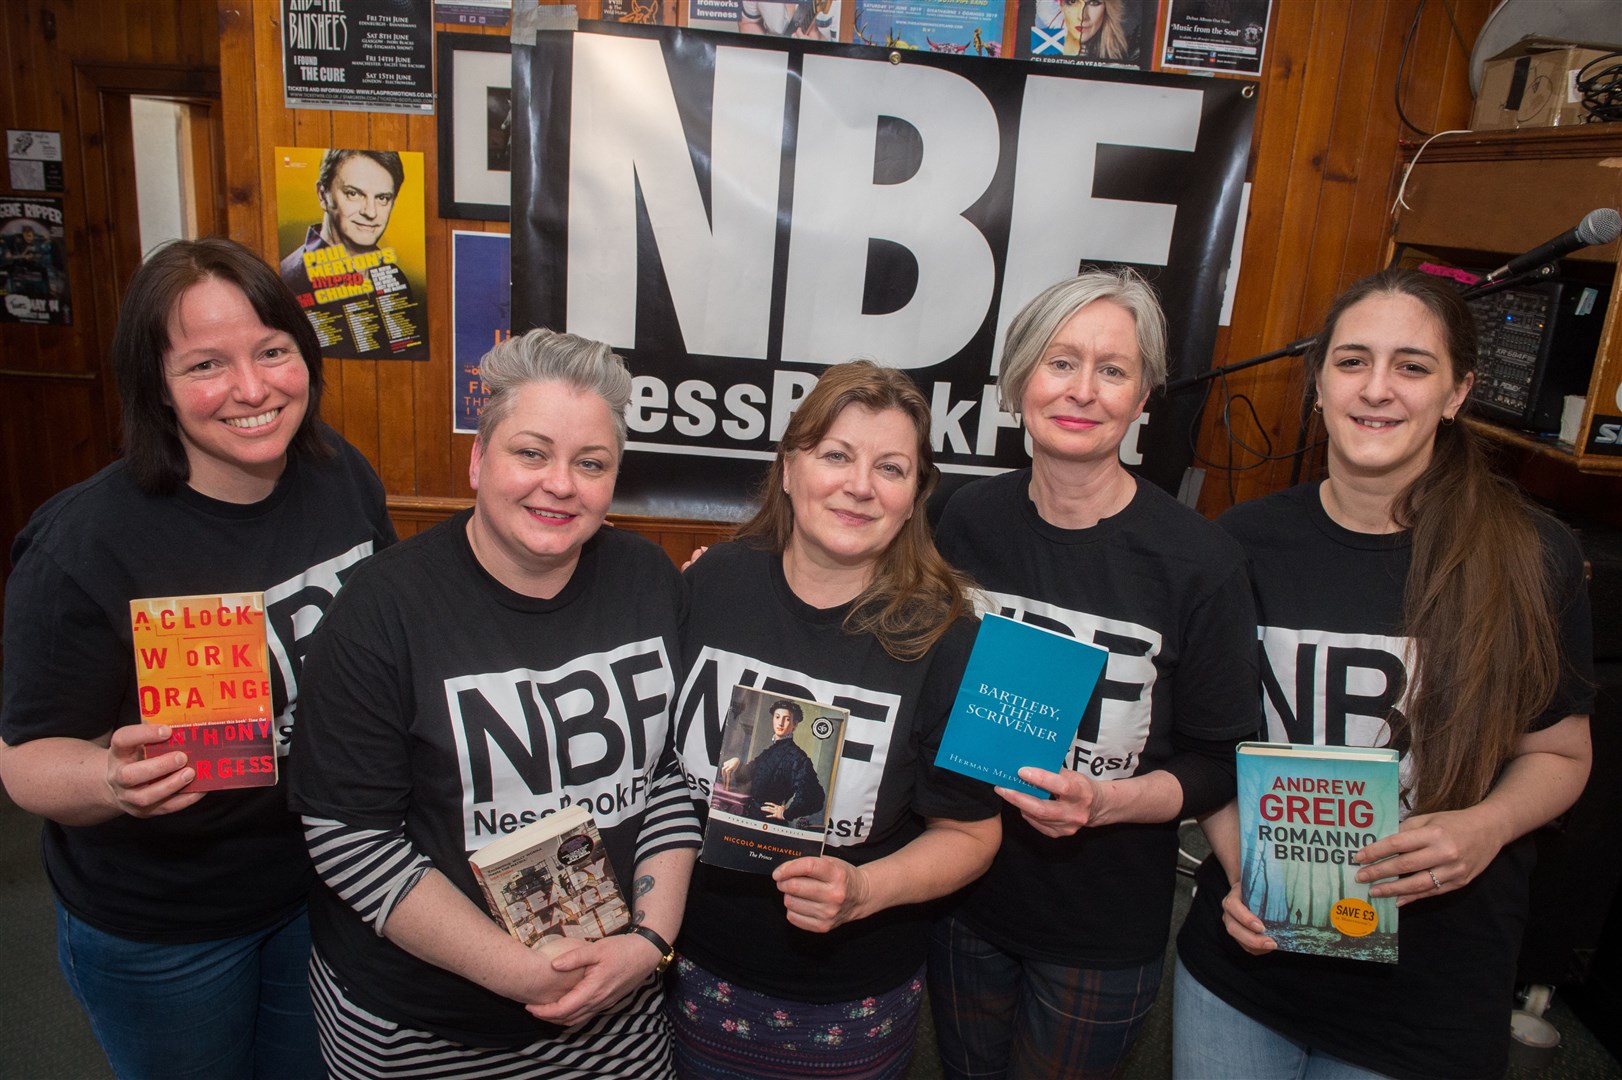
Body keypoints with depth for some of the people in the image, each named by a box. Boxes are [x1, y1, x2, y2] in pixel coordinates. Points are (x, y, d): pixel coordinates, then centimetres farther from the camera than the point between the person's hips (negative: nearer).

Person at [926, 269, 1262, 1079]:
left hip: (1104, 929, -3)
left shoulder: (1199, 563, -17)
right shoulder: (969, 520, -6)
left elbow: (1221, 765, -11)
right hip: (964, 897, 3)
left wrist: (1107, 802, -26)